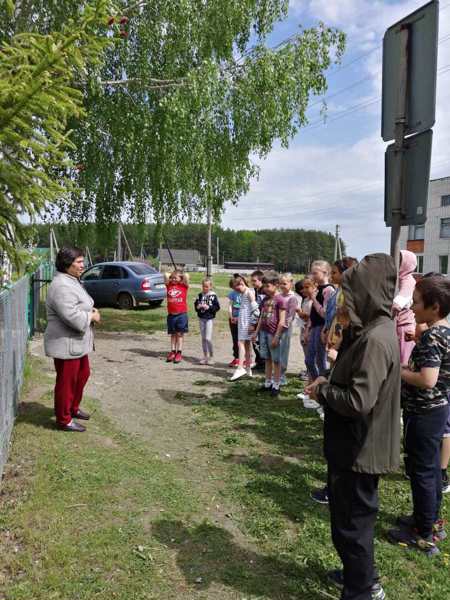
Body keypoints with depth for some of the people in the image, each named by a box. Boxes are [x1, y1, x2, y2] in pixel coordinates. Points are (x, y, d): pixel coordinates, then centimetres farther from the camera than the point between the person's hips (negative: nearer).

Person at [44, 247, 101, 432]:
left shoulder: (72, 281, 11)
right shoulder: (61, 287, -24)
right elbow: (72, 316, -31)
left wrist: (91, 311, 2)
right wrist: (92, 316, -14)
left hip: (78, 343, 11)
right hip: (66, 344, -11)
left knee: (83, 374, 22)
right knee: (67, 381, 2)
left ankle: (73, 408, 40)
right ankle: (64, 420, 17)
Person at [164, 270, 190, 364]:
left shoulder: (184, 286, -1)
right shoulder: (169, 285, 5)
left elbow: (186, 276, -14)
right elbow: (165, 275, -4)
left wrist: (181, 275, 4)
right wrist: (171, 275, 12)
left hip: (181, 314, -3)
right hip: (171, 314, 3)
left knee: (180, 334, 4)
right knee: (173, 334, 11)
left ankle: (179, 353, 8)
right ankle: (172, 352, 18)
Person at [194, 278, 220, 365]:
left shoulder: (213, 295, -5)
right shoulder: (200, 295, 6)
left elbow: (217, 307, -7)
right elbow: (195, 304, 12)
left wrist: (209, 307, -17)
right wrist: (198, 307, -9)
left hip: (210, 319, -4)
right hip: (201, 318, 5)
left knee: (208, 338, -9)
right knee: (203, 338, 10)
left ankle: (211, 356, 5)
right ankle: (205, 356, 21)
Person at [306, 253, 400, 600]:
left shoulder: (376, 339, -27)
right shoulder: (372, 330, 5)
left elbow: (359, 401, -31)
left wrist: (322, 391, -16)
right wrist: (330, 383, 1)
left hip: (359, 450, -10)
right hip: (359, 445, 10)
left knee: (350, 523, 8)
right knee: (357, 516, 26)